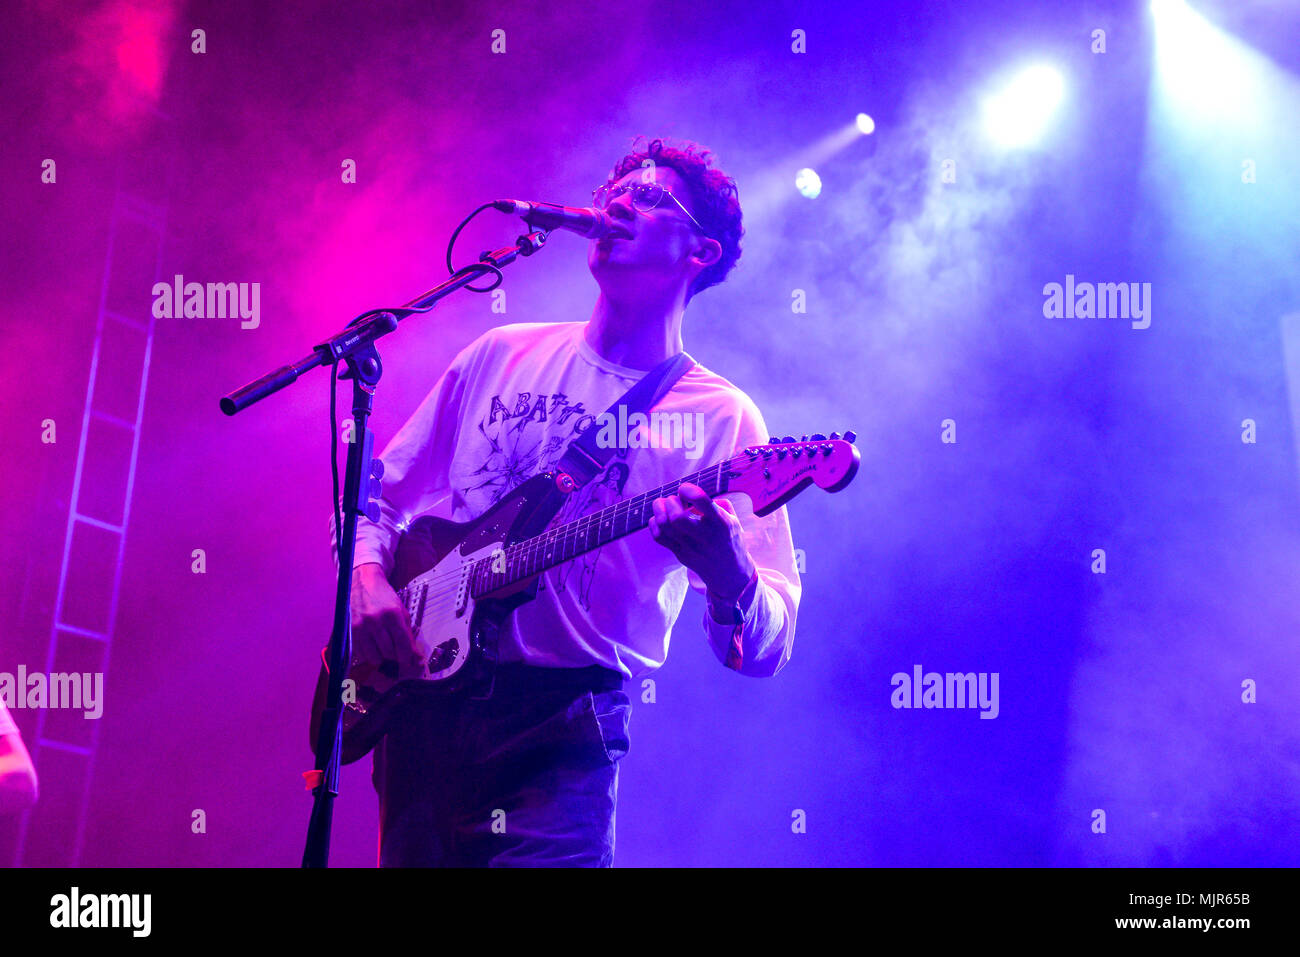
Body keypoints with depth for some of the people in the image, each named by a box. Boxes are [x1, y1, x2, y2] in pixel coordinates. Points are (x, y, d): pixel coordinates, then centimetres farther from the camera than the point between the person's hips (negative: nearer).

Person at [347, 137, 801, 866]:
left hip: (561, 732, -4)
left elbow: (765, 650, -11)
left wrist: (728, 579, -34)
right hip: (424, 702, 4)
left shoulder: (720, 419, -4)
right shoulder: (503, 354, 9)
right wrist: (367, 580, -4)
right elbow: (380, 494, 17)